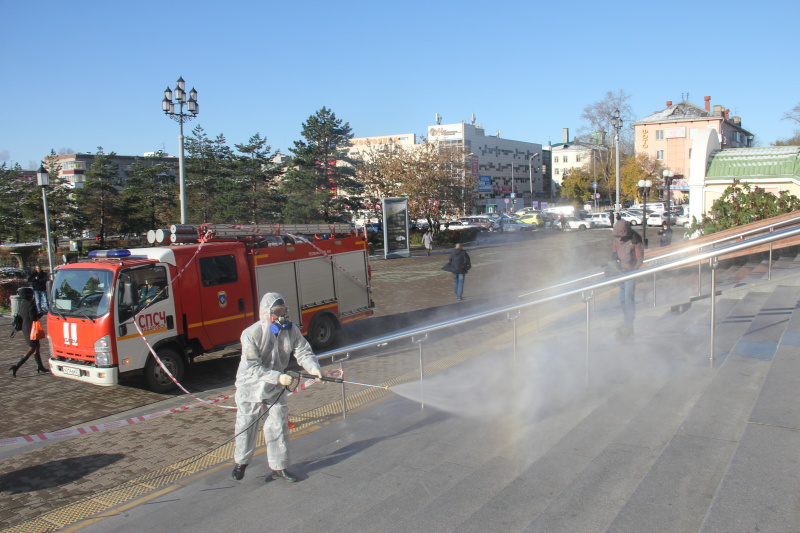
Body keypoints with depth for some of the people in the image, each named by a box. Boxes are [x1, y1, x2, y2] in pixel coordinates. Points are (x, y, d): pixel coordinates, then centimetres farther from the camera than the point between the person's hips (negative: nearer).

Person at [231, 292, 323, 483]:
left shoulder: (291, 331, -11)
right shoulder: (251, 334, -24)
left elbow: (303, 352, -10)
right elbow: (252, 368, -28)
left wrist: (313, 367, -32)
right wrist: (278, 377, -37)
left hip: (276, 389, 3)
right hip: (250, 388, -3)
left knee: (278, 427, 3)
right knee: (246, 427, 11)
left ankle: (279, 466, 18)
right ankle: (241, 462, 36)